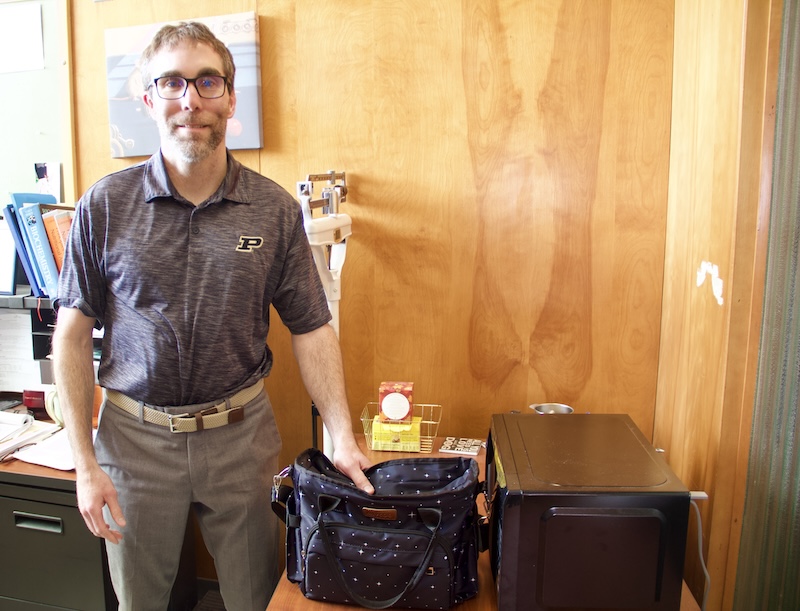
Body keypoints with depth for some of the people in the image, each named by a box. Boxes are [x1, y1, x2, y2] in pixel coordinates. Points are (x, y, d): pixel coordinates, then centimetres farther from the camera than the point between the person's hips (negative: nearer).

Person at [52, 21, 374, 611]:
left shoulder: (276, 210, -5)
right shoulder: (105, 204, -5)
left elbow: (310, 329, -4)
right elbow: (73, 334, -3)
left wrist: (343, 437, -11)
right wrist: (85, 463, -6)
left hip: (242, 434, 0)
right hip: (135, 434, 1)